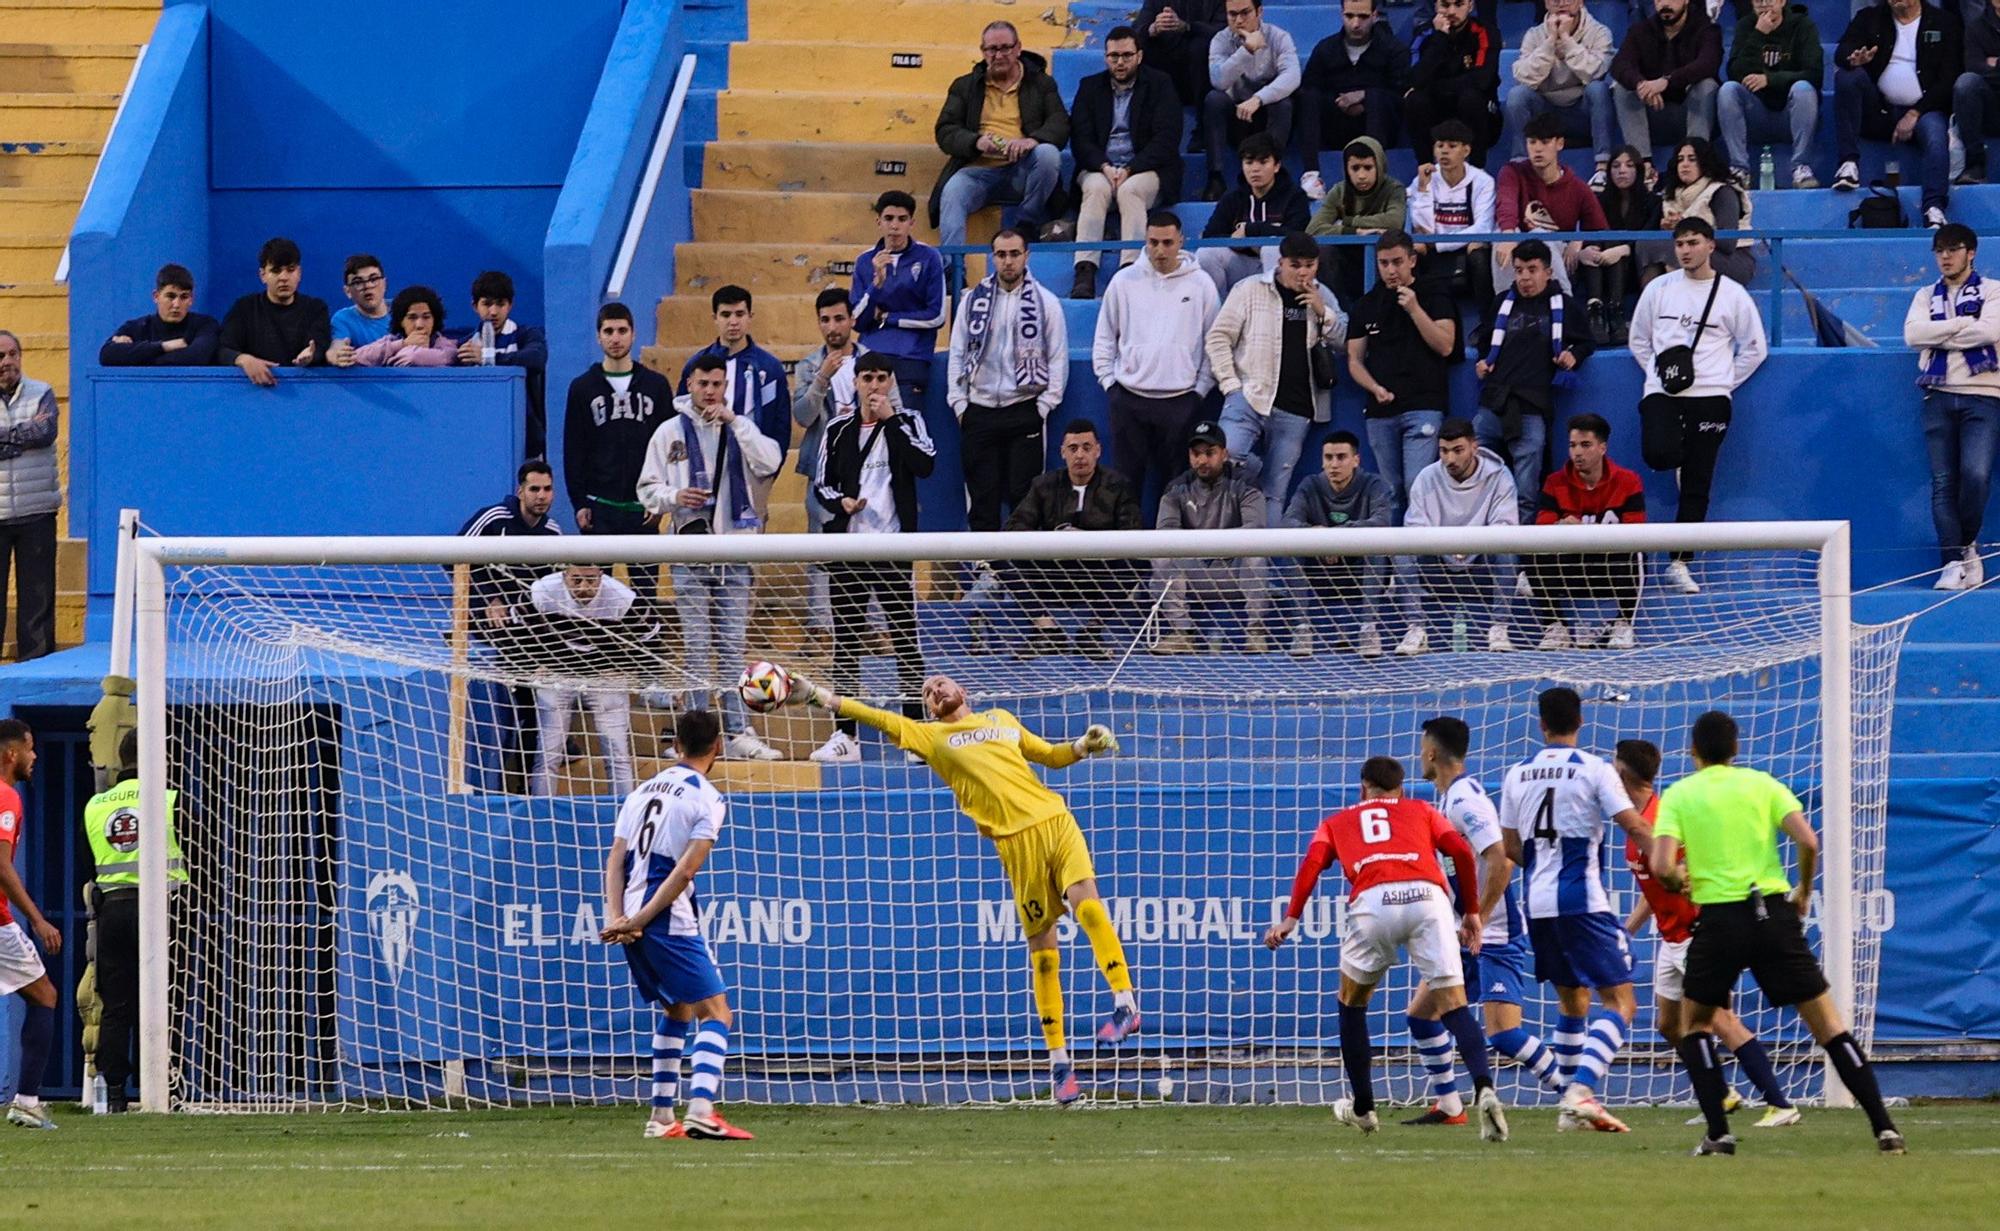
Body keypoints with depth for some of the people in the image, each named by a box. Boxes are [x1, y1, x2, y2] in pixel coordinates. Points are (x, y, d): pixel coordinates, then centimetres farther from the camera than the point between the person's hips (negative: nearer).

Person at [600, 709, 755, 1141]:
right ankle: (701, 1112, -26)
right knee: (715, 1013, -7)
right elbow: (685, 871, -14)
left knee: (677, 1010, 24)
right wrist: (637, 921, -13)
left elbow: (615, 861, 6)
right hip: (670, 923, -7)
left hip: (631, 920, 7)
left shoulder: (643, 790, 16)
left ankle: (661, 1115, 24)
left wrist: (616, 918, -4)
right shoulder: (708, 799, -4)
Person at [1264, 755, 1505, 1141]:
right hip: (1427, 896, 0)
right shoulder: (1422, 812, 31)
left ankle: (1362, 1108, 28)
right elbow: (1461, 852, 15)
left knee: (1352, 1003, 23)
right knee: (1453, 1004, -2)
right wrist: (1472, 913, 20)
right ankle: (1484, 1089, -26)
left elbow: (1313, 861, 11)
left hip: (1372, 902, 0)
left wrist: (1291, 918, 6)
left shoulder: (1336, 823, 30)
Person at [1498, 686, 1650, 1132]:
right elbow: (1634, 828, -12)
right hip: (1582, 902, -6)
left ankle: (1571, 1105, 19)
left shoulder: (1517, 775, 8)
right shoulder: (1594, 769, -6)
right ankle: (1582, 1090, -25)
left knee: (1572, 999, 21)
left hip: (1539, 905, 6)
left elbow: (1510, 848, 15)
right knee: (1619, 1002, -5)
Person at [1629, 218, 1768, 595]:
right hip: (1662, 394, 1)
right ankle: (1682, 457, 13)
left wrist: (1724, 381, 2)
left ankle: (1679, 564, 4)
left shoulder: (1732, 294, 3)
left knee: (1696, 485, -2)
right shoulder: (1658, 289, 7)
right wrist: (1659, 374, 5)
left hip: (1709, 397, -1)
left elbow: (1754, 348, 10)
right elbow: (1639, 340, 17)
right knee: (1659, 454, -26)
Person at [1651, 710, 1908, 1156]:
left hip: (1719, 919, -1)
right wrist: (1804, 891, 12)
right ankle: (1883, 1128, -3)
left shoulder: (1678, 795, 4)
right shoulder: (1761, 784, 7)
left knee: (1695, 1023, 19)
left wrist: (1681, 882, 14)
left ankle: (1718, 1132, 5)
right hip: (1774, 914, 1)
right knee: (1828, 1023, 6)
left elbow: (1662, 866, -9)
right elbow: (1808, 841, -5)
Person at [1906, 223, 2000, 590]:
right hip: (1940, 397, 3)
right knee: (1943, 483, -5)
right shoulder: (1926, 296, 16)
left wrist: (1939, 336, -7)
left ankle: (1966, 544, 4)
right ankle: (1955, 561, -6)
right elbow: (1913, 333, -2)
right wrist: (1964, 324, -7)